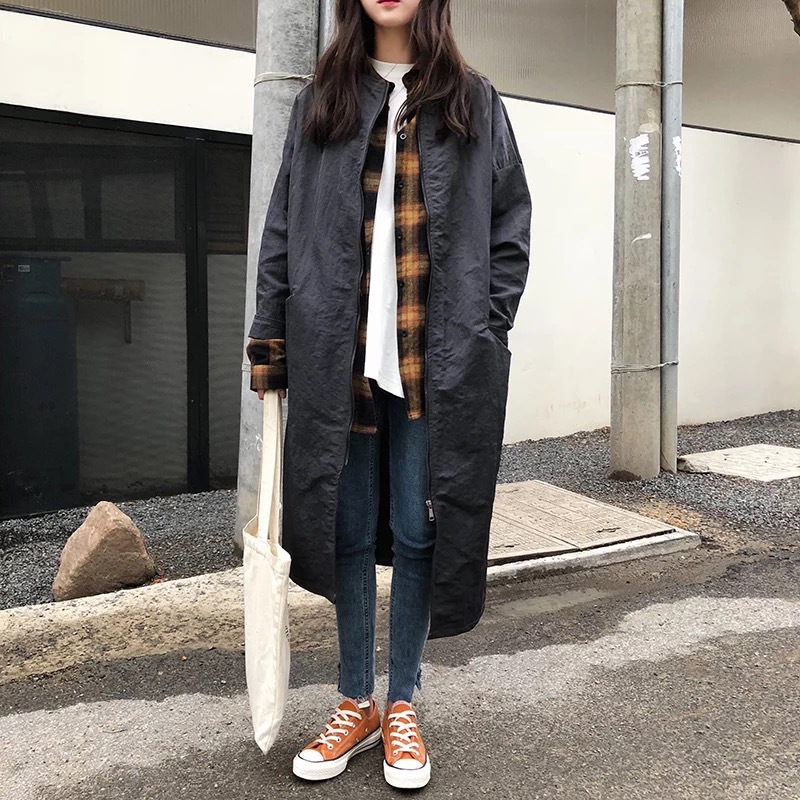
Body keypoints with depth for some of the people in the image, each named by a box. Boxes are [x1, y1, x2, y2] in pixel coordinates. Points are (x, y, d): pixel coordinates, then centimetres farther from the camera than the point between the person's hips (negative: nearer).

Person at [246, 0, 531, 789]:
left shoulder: (474, 102, 9)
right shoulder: (318, 102, 11)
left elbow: (511, 223, 7)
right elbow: (282, 229, 9)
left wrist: (487, 331, -3)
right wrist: (270, 340, 3)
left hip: (437, 362, -1)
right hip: (340, 358, 1)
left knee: (415, 532, 5)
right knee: (348, 533, 8)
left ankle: (402, 705, 23)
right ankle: (356, 703, 25)